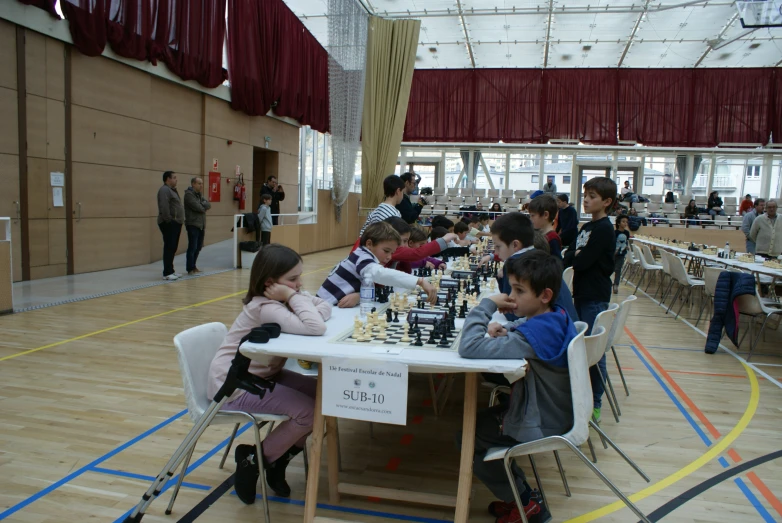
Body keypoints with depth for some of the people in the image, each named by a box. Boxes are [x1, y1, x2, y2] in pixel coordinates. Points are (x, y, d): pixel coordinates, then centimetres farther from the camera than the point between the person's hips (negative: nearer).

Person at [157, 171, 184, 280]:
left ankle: (170, 271, 19)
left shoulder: (171, 190, 21)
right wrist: (169, 220, -22)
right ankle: (167, 273, -7)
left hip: (175, 223, 10)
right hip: (169, 224, -10)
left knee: (173, 248, 12)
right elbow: (164, 207, -23)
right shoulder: (164, 190, -12)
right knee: (169, 248, -9)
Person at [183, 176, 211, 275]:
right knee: (192, 247, -6)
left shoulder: (199, 194, 18)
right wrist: (204, 206, 1)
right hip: (193, 225, -8)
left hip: (201, 225, 8)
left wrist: (202, 205, -12)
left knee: (198, 247, 11)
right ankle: (190, 269, 0)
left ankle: (193, 266, 21)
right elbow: (198, 208, -19)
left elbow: (208, 205, 6)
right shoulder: (189, 194, -10)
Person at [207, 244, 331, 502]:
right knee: (308, 411, -20)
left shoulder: (282, 298, 0)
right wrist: (295, 296, -28)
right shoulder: (265, 308, -28)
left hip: (262, 374, 9)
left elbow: (325, 310, -2)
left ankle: (279, 458, 12)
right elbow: (316, 327, -40)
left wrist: (296, 297, -19)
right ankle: (253, 460, 3)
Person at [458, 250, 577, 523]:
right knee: (480, 420, 20)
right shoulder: (556, 316, -6)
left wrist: (487, 304, -28)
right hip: (554, 411, 9)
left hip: (541, 425, -9)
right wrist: (501, 329, -8)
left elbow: (468, 347, -39)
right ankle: (518, 492, 24)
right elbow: (522, 327, 15)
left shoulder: (533, 335, -33)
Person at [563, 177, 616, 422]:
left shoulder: (604, 229, -14)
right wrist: (574, 256, -11)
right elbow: (570, 256, 8)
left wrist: (574, 256, -4)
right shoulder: (587, 227, 13)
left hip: (595, 298, -9)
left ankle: (595, 404, 12)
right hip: (582, 294, 9)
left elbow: (582, 261, -21)